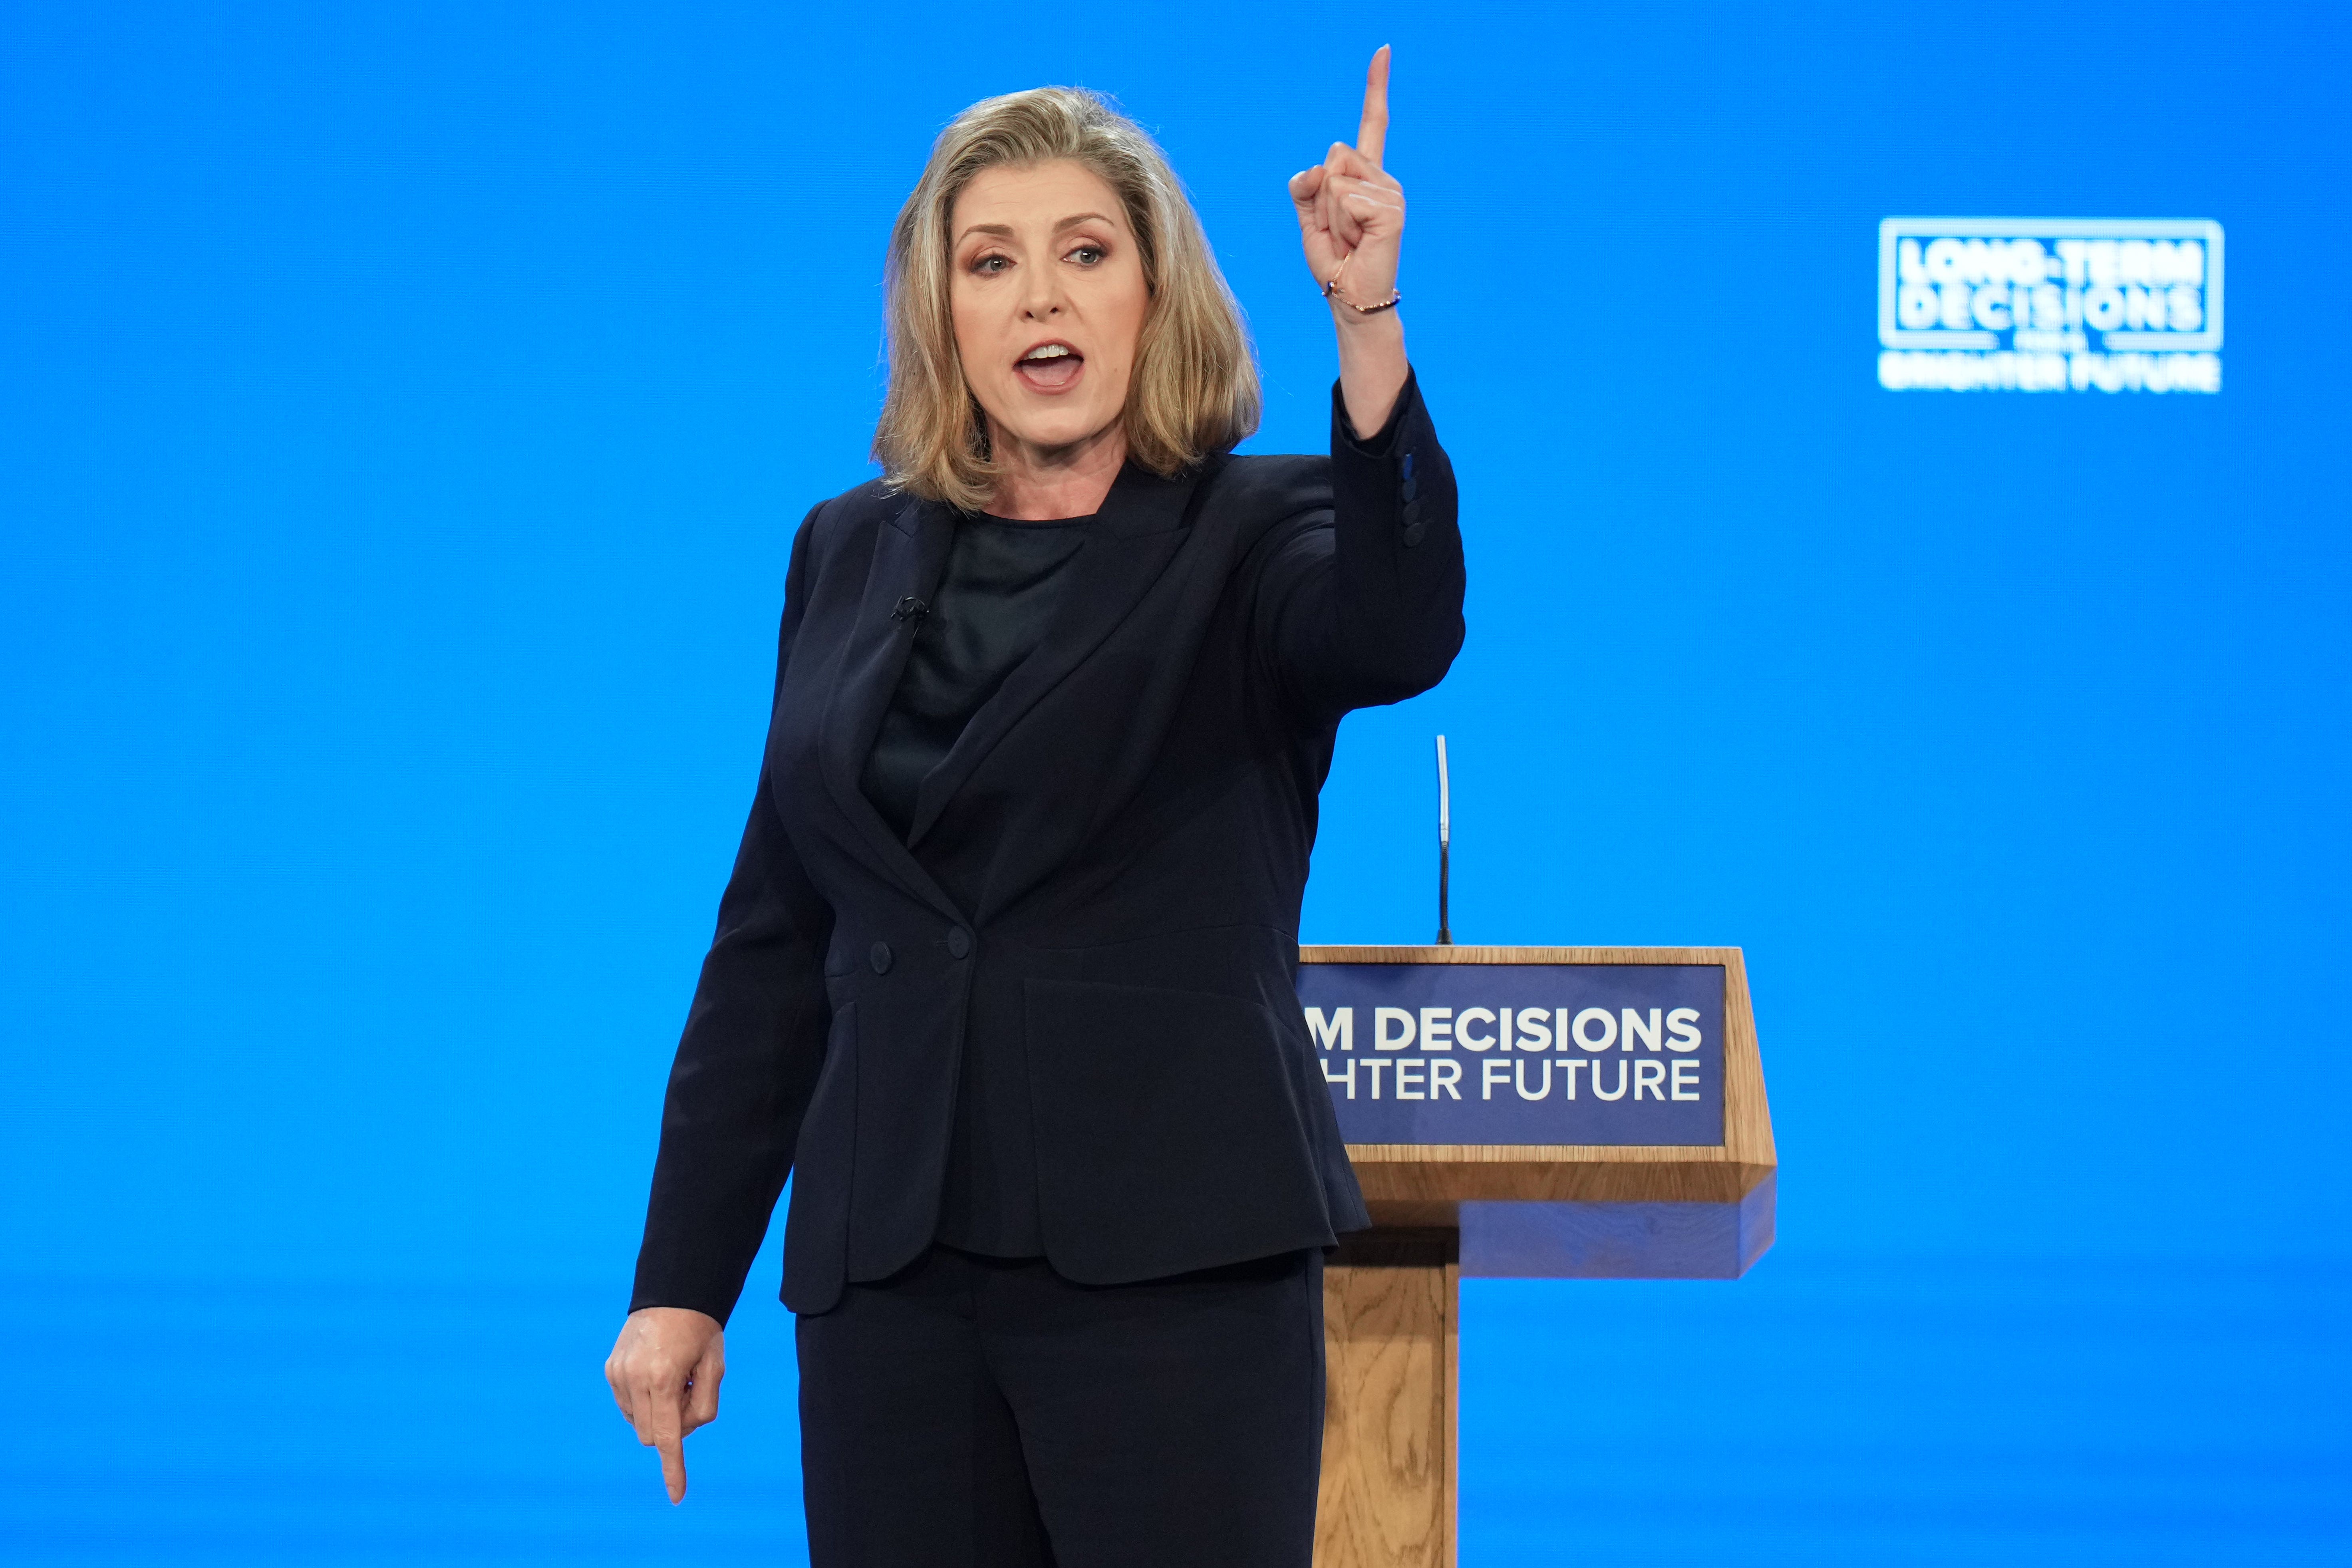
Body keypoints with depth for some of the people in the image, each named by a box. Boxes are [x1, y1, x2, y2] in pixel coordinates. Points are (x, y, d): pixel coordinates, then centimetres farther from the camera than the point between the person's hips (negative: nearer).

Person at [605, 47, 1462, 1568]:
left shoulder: (1256, 534, 2)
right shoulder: (854, 554, 13)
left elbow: (1401, 634, -23)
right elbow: (774, 941, 14)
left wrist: (1368, 318, -35)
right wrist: (682, 1278, 10)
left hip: (1175, 1263, -4)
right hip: (892, 1262, 4)